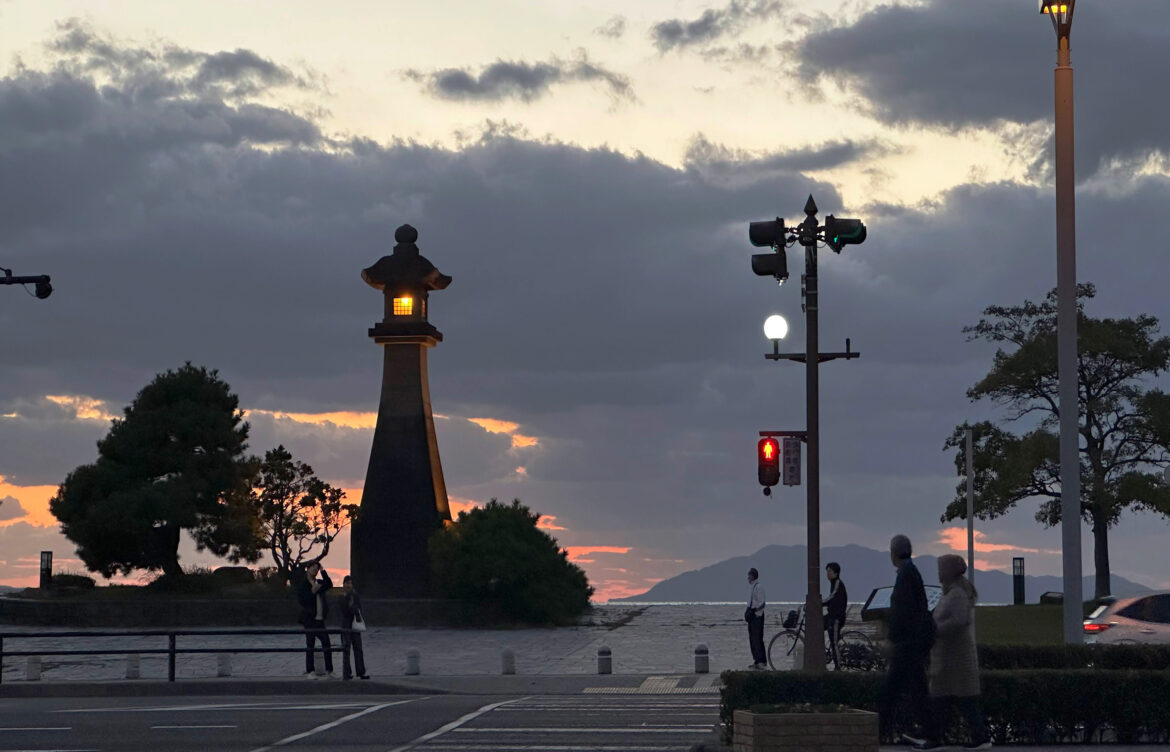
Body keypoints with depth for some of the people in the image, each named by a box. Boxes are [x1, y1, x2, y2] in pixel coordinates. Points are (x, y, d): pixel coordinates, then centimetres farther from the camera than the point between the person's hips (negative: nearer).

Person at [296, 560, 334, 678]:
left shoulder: (319, 583, 14)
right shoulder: (302, 584, -3)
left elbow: (329, 585, -4)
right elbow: (301, 600, -12)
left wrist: (323, 571, -6)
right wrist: (312, 591, -19)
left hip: (320, 619, 5)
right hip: (309, 619, -5)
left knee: (326, 644, 3)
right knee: (310, 645, -2)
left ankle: (329, 670, 9)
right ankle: (310, 671, 2)